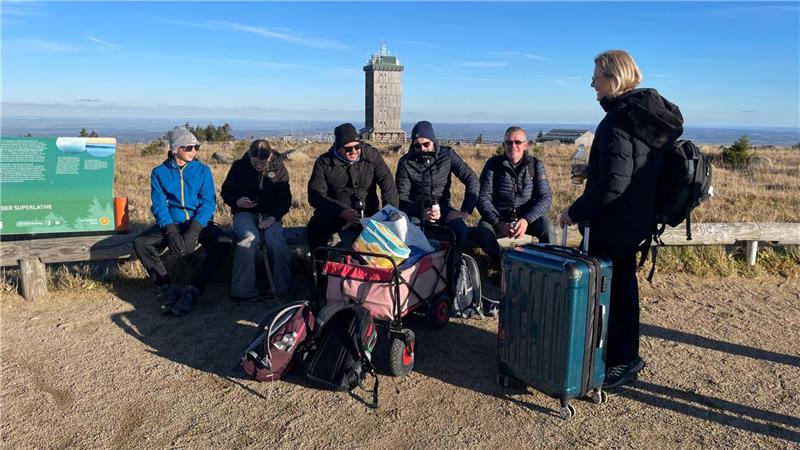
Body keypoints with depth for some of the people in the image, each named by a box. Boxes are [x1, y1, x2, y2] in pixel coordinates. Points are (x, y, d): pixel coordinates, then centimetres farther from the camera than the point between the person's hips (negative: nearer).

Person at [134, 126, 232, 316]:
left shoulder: (203, 170, 4)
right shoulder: (159, 172, 5)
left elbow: (208, 203, -5)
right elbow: (158, 205, -2)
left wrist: (194, 230, -22)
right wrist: (170, 231, -21)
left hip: (199, 222, -1)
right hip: (171, 223, 1)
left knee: (223, 243, -29)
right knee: (140, 243, -24)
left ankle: (193, 291, -20)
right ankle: (169, 288, -11)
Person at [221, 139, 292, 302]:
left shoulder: (279, 169, 0)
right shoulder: (239, 166, 0)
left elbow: (285, 199, 0)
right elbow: (225, 191, 10)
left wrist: (273, 217, -17)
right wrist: (237, 201, -13)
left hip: (269, 215, 1)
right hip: (244, 213, -1)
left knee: (275, 239, -33)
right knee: (250, 237, -35)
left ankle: (281, 287, -17)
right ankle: (243, 290, -25)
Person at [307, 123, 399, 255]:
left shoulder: (372, 156, -2)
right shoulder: (324, 162, -5)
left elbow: (388, 185, -7)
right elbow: (315, 195, -11)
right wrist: (342, 212, -26)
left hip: (367, 214, 1)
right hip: (334, 213, -1)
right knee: (316, 227, -30)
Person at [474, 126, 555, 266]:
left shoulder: (535, 165, 0)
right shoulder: (493, 164, -2)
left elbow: (545, 197, -8)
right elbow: (483, 197, -7)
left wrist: (526, 220, -26)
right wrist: (497, 223, -23)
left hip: (528, 217, 0)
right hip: (499, 217, 0)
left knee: (546, 227, -30)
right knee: (482, 231, -30)